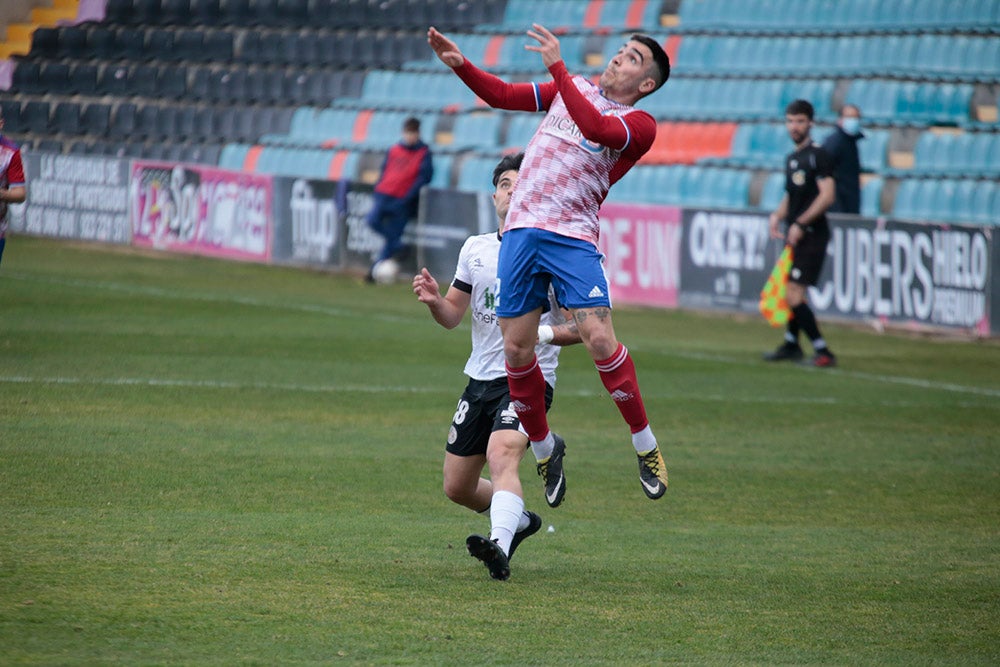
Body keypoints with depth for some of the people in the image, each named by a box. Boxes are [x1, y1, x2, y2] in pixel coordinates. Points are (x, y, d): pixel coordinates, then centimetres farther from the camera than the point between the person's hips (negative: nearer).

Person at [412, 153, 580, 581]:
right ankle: (518, 520, 39)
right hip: (481, 380, 6)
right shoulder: (475, 248, 10)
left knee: (501, 454, -33)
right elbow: (452, 316, 15)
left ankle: (499, 548, -50)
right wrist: (433, 300, -7)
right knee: (457, 488, 12)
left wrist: (543, 333, -24)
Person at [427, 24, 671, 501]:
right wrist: (461, 65, 5)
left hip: (573, 238, -5)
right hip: (521, 230, 5)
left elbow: (595, 127, -23)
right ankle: (543, 447, 22)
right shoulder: (576, 89, 18)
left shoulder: (639, 125, -2)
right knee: (516, 350, 2)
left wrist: (557, 67, -24)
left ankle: (645, 447, -4)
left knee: (598, 337, -19)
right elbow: (503, 95, 20)